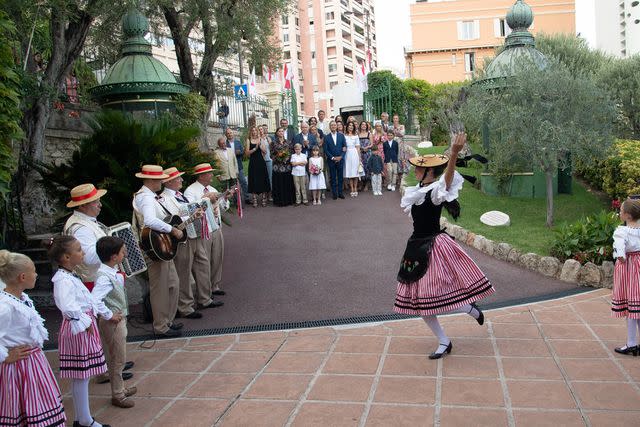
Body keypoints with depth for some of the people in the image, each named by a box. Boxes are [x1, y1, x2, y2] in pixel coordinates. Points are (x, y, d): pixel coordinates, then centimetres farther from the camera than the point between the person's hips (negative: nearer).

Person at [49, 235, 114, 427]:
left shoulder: (71, 277, 12)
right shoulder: (63, 280, -20)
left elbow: (90, 298, 21)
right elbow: (67, 307, -36)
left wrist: (109, 314, 27)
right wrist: (84, 322, -25)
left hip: (86, 326, 10)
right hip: (78, 329, -10)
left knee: (83, 375, 16)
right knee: (81, 375, 0)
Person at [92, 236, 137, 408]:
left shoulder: (112, 271, 2)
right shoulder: (105, 278, -27)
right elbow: (93, 301, -38)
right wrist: (110, 315, -26)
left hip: (119, 319, 9)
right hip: (113, 322, -9)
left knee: (118, 358, 23)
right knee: (118, 359, 6)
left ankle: (120, 388, 39)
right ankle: (117, 395, 21)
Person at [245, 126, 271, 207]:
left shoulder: (261, 139, 8)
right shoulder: (249, 140, 3)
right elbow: (247, 153, -4)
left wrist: (259, 145, -14)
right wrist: (255, 148, -14)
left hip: (261, 162, 1)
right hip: (253, 162, -1)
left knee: (263, 179, 3)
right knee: (254, 181, -1)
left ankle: (263, 199, 12)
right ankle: (255, 200, 5)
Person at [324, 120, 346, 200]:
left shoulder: (341, 135, 7)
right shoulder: (326, 137, 1)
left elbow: (344, 147, 5)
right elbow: (326, 150, -2)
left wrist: (340, 156, -7)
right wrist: (332, 158, -10)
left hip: (340, 159, 1)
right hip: (331, 160, -1)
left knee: (340, 177, 5)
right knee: (333, 178, 3)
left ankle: (340, 192, 13)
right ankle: (334, 193, 8)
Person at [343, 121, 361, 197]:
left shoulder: (356, 136, 10)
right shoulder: (344, 136, 6)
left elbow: (358, 148, 9)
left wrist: (359, 157, 5)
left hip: (354, 154, 1)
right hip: (347, 154, -1)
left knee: (355, 171, 0)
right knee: (349, 172, -2)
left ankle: (355, 189, 7)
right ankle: (352, 190, 2)